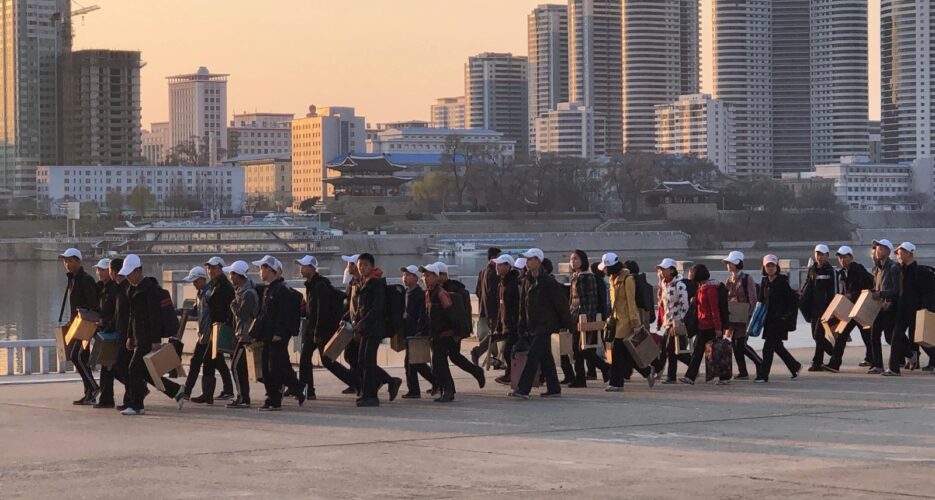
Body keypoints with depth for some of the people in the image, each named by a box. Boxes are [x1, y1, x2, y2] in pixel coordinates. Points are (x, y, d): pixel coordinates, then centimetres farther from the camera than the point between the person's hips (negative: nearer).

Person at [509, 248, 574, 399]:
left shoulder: (548, 281, -12)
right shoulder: (527, 280, 11)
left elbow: (561, 303, -11)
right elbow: (523, 303, 17)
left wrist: (567, 324, -10)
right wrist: (522, 324, 13)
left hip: (545, 325, -8)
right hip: (533, 325, 8)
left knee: (533, 355, -14)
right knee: (545, 358, 12)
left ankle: (522, 389, -18)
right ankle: (554, 389, 18)